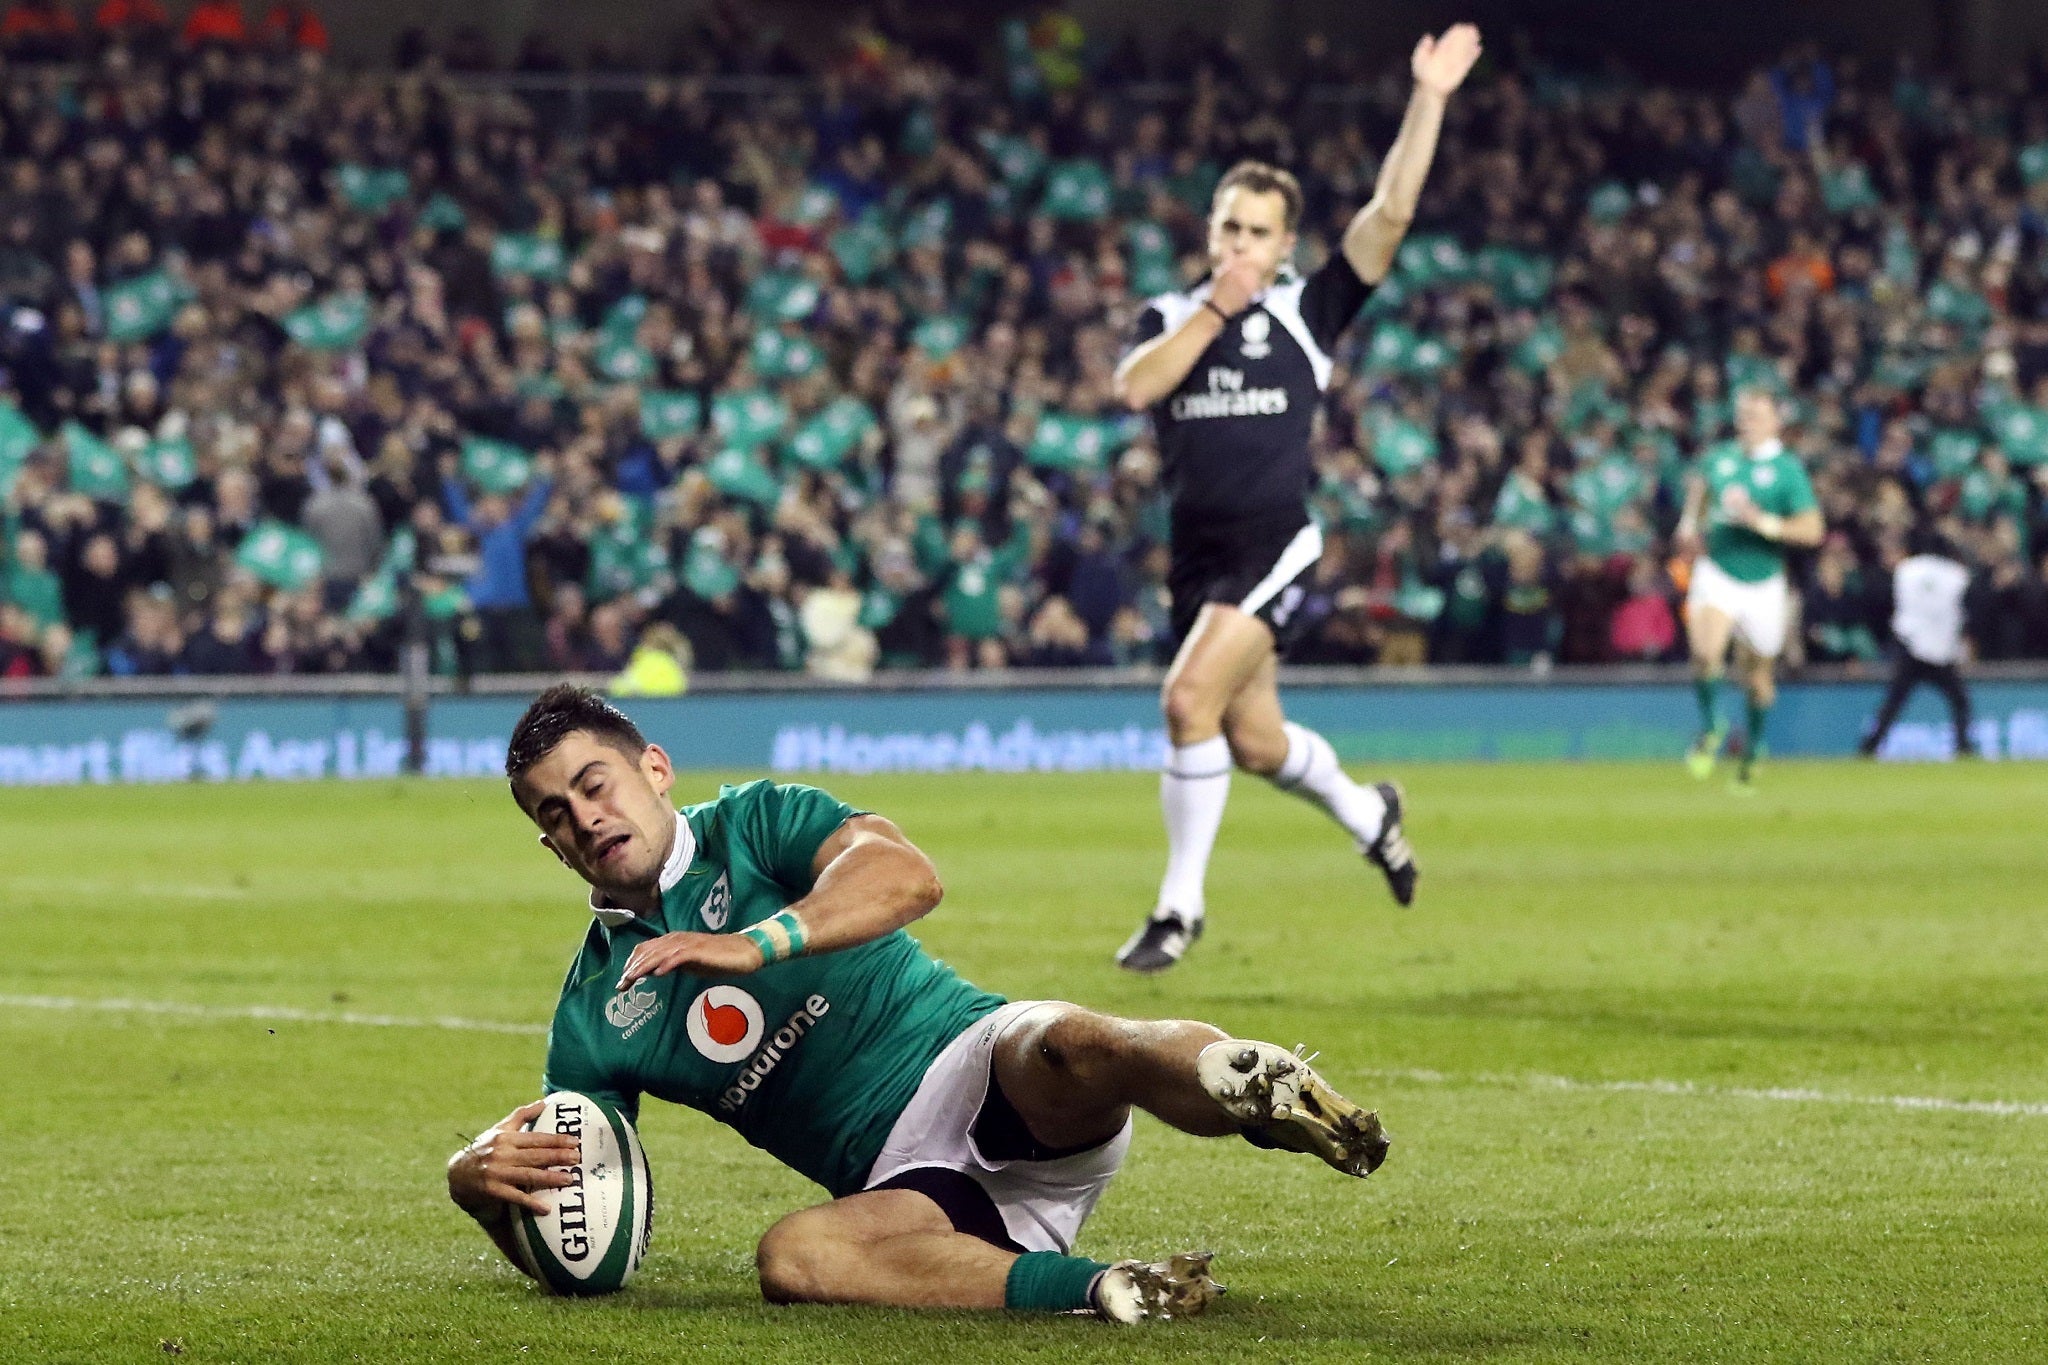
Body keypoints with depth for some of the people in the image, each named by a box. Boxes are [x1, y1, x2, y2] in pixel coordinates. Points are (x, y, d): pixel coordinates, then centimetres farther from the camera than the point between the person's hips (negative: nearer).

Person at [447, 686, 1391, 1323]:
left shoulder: (752, 825, 7)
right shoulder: (592, 1018, 16)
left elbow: (905, 875, -14)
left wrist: (755, 945, -26)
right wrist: (479, 1181, -7)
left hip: (977, 1067, -2)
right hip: (901, 1181, 2)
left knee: (1064, 1045, -37)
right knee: (791, 1258, -33)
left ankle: (1246, 1085, -67)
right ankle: (1098, 1291, -47)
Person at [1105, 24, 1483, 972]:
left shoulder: (1307, 310, 1)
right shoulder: (1171, 317, 9)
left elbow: (1390, 213, -6)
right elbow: (1135, 388, -12)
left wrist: (1429, 100, -10)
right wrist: (1215, 309, -14)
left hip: (1275, 543, -4)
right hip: (1196, 551, 5)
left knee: (1190, 700, -21)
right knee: (1253, 742, 13)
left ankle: (1180, 904, -10)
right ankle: (1367, 814, 44)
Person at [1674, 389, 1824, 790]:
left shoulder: (1788, 469, -8)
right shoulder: (1720, 457, 3)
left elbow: (1812, 530, -14)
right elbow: (1699, 482, 27)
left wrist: (1761, 521, -23)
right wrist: (1690, 523, 12)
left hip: (1763, 585, -1)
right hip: (1716, 572, 1)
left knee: (1757, 674, 12)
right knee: (1705, 652, -25)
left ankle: (1753, 747, 37)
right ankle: (1710, 730, -2)